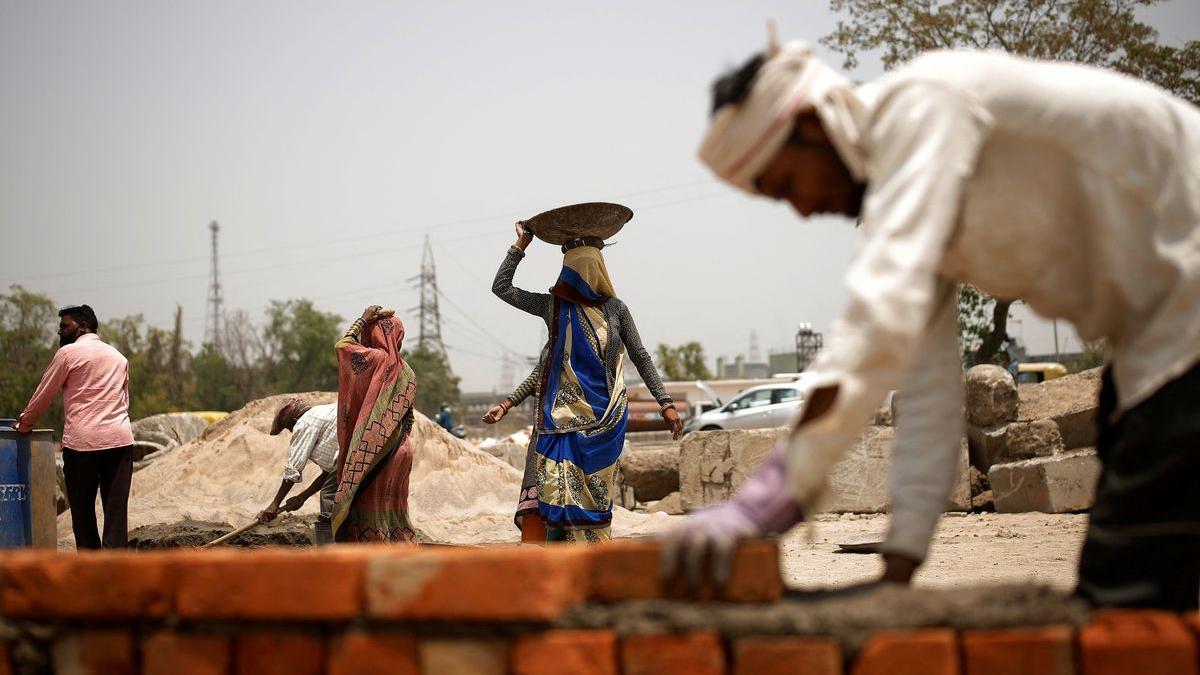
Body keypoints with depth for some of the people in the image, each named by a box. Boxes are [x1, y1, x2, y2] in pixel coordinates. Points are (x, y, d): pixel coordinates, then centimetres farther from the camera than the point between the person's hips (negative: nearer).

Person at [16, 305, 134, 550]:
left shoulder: (68, 353, 2)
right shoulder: (118, 356, 19)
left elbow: (43, 395, 9)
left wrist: (25, 423, 23)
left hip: (82, 440, -4)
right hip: (120, 439, 4)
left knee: (83, 511, 5)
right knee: (117, 509, 0)